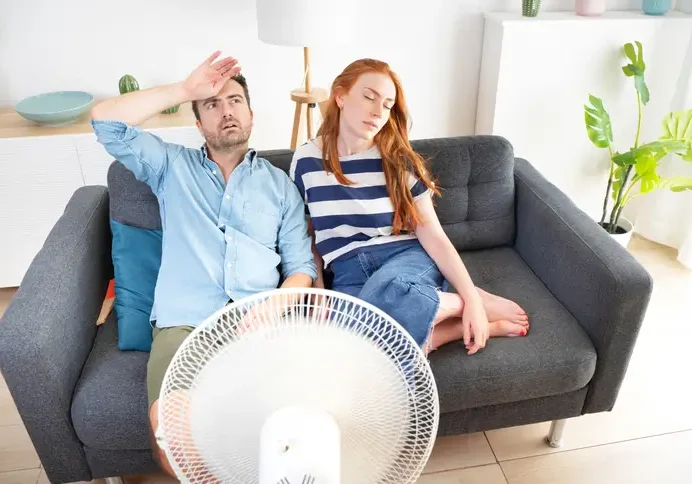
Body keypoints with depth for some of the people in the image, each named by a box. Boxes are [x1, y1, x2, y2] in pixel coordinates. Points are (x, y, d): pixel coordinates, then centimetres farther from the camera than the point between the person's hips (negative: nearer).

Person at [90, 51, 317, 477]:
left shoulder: (279, 183, 18)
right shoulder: (172, 166, 18)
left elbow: (302, 266, 11)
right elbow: (106, 121, 3)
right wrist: (185, 89, 4)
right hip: (185, 322, 0)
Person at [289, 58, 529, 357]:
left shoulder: (398, 160, 0)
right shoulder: (306, 160, 4)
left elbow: (433, 236, -2)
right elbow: (307, 236, 12)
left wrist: (471, 298, -9)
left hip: (405, 257, -2)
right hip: (349, 271, 2)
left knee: (380, 301, -39)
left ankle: (468, 306, -9)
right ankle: (473, 325, -14)